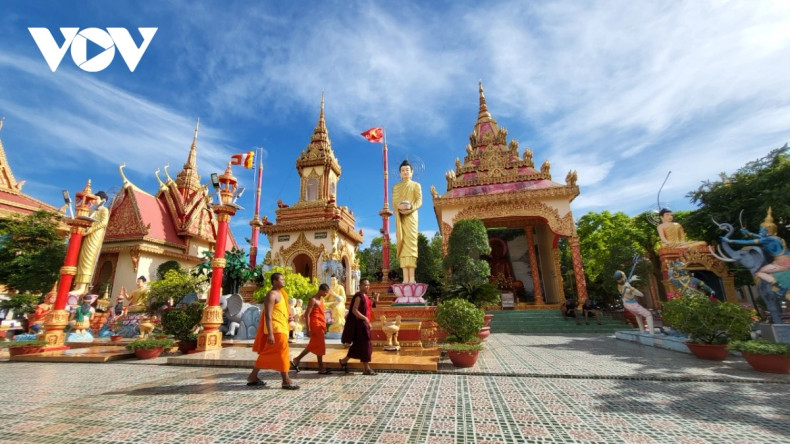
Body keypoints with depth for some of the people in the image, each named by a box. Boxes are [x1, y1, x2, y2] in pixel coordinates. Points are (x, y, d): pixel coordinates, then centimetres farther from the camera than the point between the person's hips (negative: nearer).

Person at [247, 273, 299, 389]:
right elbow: (268, 315, -22)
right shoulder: (272, 295, -15)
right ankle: (286, 381, 1)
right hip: (276, 329, -10)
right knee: (282, 353, -6)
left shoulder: (280, 293, 15)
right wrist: (270, 334, -26)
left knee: (266, 353, 16)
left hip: (281, 328, 10)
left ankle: (253, 377, 26)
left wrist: (287, 318, 8)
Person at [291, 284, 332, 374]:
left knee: (313, 346, 16)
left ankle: (297, 360, 29)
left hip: (320, 326, 9)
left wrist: (324, 327, 19)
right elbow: (307, 314, -18)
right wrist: (308, 329, -21)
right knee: (320, 346, -2)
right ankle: (321, 368, 9)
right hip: (315, 325, -9)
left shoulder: (321, 299, 13)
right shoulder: (313, 300, -14)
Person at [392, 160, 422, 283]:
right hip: (399, 218, 3)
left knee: (411, 244, -13)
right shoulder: (396, 187, 23)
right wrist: (399, 206, -15)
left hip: (411, 216, -3)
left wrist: (411, 207, -21)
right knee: (402, 245, -5)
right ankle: (405, 278, -7)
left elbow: (419, 201, 0)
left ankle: (411, 278, -18)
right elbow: (393, 202, 9)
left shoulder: (416, 185, 14)